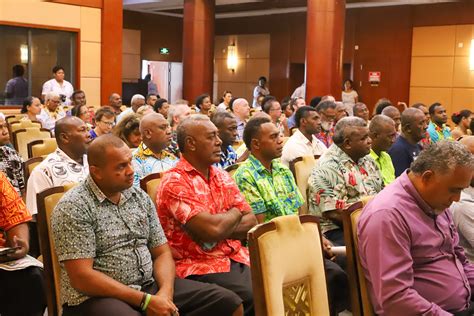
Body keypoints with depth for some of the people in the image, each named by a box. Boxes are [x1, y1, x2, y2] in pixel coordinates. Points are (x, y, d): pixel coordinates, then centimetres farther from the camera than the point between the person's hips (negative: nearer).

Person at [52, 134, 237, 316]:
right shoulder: (73, 207, -10)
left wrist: (165, 293, -10)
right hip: (97, 297, -5)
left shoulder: (140, 197, 9)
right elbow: (81, 277, -16)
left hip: (150, 286, 6)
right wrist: (145, 301, -18)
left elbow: (162, 252, 10)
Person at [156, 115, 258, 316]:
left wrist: (222, 229, -11)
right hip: (197, 266, -6)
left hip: (236, 257, 7)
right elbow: (212, 229, -21)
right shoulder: (175, 182, -12)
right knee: (255, 297, -25)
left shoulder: (222, 177, 12)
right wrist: (235, 213, -1)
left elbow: (251, 222, 7)